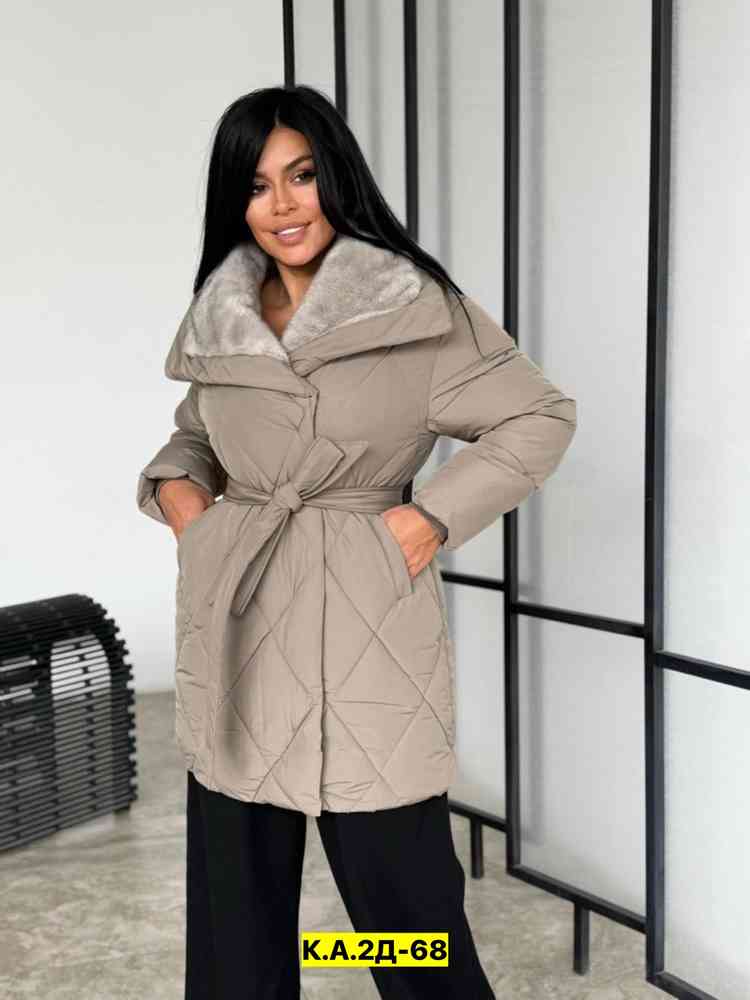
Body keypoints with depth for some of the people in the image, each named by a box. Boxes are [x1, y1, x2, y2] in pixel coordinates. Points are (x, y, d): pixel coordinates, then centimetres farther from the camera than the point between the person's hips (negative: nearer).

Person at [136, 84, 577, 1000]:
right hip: (237, 621, 5)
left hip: (363, 624, -5)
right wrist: (172, 484, 3)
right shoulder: (219, 316, 8)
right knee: (233, 885, 16)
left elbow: (540, 417, -3)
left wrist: (434, 517, -11)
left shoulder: (415, 306, -7)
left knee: (399, 884, 4)